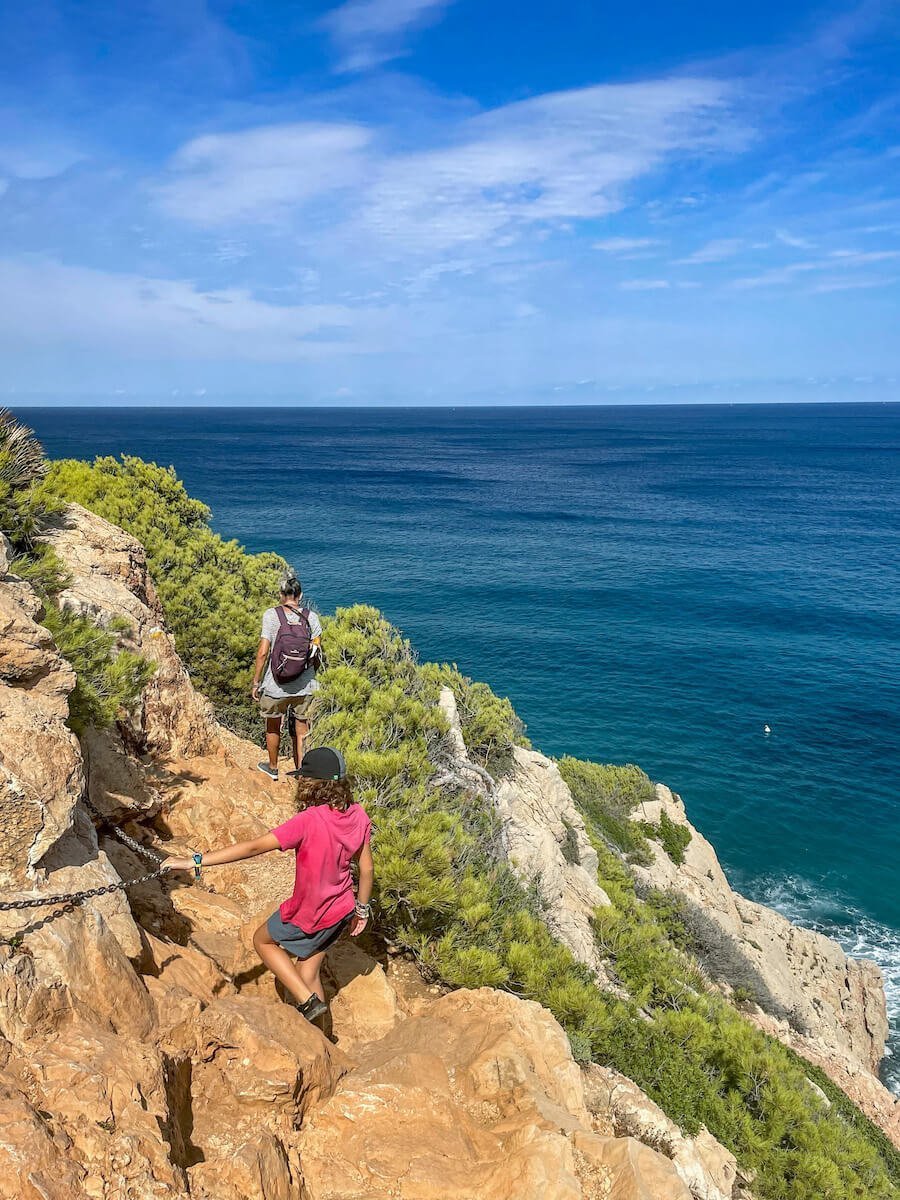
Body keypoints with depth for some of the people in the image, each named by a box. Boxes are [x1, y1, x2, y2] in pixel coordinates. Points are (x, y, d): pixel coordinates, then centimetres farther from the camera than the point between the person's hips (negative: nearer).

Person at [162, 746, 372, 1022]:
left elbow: (254, 847, -30)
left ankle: (309, 1001, 14)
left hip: (309, 915, -6)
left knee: (263, 940, 23)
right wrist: (362, 909, 15)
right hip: (341, 911, 6)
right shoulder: (358, 815, -11)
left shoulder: (308, 821, -29)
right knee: (309, 973, 23)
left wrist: (194, 861, -27)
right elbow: (367, 869, -1)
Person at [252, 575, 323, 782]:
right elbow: (317, 654, 0)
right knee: (301, 730, 14)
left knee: (272, 727, 20)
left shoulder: (271, 615, -9)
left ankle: (273, 768, 37)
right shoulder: (311, 617, -2)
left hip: (275, 685, -2)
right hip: (304, 687, 2)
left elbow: (263, 652, -12)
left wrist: (256, 682, -2)